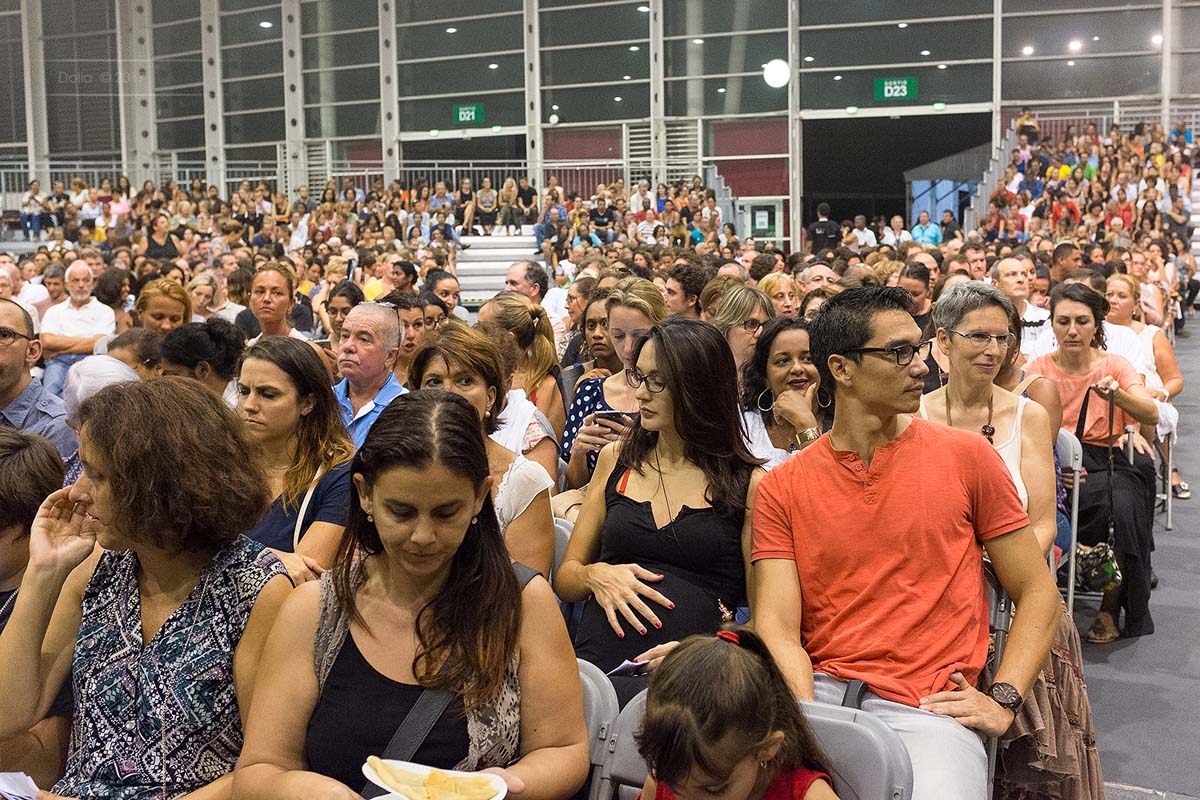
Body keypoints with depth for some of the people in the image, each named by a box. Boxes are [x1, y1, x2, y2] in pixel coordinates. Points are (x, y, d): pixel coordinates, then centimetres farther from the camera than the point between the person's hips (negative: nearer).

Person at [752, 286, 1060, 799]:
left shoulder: (966, 456, 5)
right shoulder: (781, 488, 7)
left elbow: (1038, 593, 9)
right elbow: (777, 626, -1)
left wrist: (1002, 699, -4)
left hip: (928, 707, -1)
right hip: (820, 691, 1)